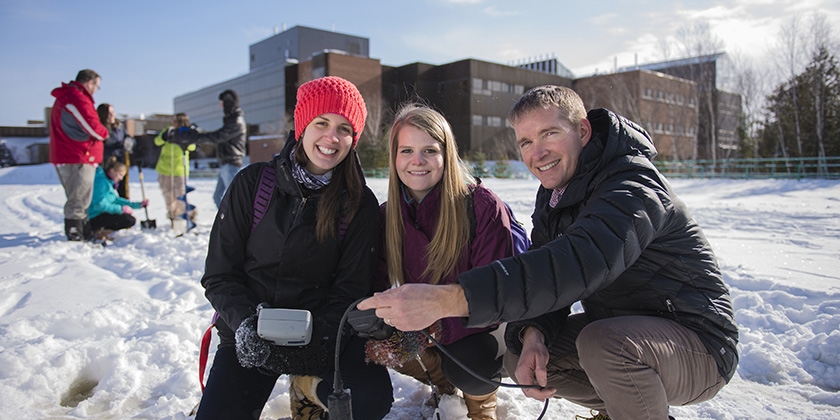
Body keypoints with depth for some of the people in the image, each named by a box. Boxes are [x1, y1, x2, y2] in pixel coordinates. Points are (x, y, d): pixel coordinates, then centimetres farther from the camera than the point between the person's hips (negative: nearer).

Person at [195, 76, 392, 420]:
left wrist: (309, 336, -20)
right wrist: (245, 323, -18)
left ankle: (307, 386, 6)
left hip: (321, 331, 0)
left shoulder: (360, 204, -3)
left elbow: (350, 290, -4)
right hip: (248, 332, 1)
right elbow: (219, 275, 1)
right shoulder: (253, 183, -1)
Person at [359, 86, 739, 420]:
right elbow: (547, 274, -1)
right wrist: (533, 333, -25)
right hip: (616, 330, 8)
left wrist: (447, 300, -51)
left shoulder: (633, 187, -26)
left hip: (698, 344, -8)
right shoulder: (554, 192, 3)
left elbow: (579, 262, -44)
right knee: (517, 355, -3)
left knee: (603, 342, -36)